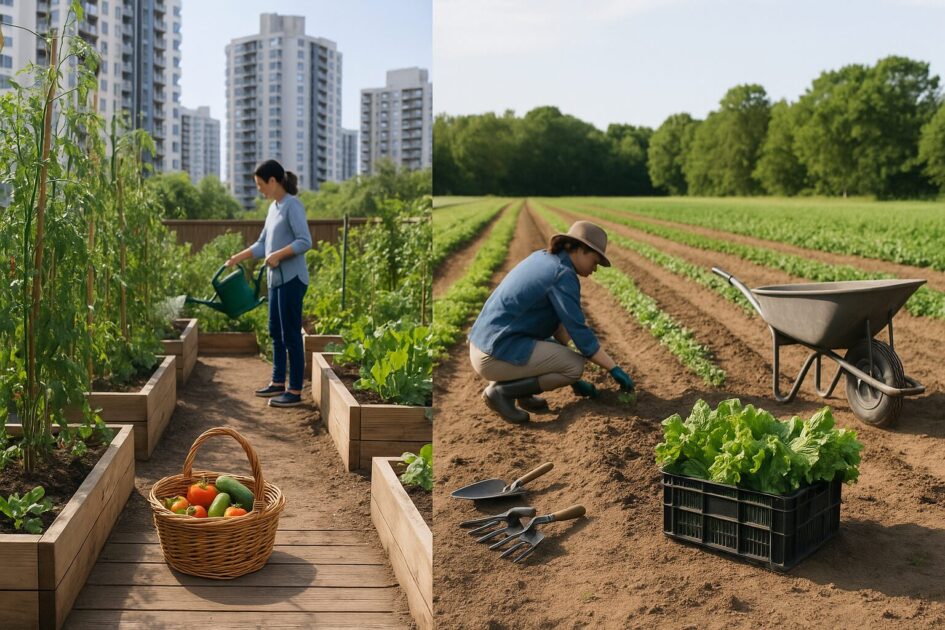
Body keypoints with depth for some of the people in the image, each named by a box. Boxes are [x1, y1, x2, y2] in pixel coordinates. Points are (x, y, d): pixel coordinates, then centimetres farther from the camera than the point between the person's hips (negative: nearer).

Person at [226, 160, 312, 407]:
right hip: (277, 280, 9)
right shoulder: (274, 207, 15)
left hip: (291, 280, -9)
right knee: (276, 332, 15)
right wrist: (237, 257, 10)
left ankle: (295, 391, 0)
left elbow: (305, 241, -18)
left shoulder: (292, 205, -10)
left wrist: (279, 255, -24)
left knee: (291, 335, -5)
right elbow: (262, 245, 19)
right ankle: (278, 383, 26)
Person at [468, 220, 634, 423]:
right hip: (498, 356, -10)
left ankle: (523, 391, 14)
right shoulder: (564, 275, -13)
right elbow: (579, 332, -14)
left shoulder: (542, 258, 15)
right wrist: (615, 369, -5)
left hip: (484, 347, 10)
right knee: (576, 365, -4)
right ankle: (502, 390, -5)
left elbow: (563, 323, 22)